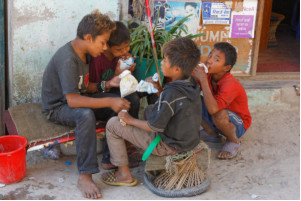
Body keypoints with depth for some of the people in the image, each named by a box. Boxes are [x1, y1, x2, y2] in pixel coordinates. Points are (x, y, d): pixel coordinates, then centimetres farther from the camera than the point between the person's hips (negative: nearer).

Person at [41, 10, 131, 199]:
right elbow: (72, 100, -33)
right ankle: (84, 176, -32)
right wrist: (109, 101, -34)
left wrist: (108, 83, -7)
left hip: (76, 99, 9)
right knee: (86, 115, -40)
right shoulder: (67, 59, -29)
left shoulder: (83, 52, 1)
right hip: (57, 107, -9)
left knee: (121, 103, -7)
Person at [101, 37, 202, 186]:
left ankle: (124, 175, 5)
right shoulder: (192, 84, -2)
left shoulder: (171, 93, -28)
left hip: (168, 145, -9)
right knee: (149, 109, 31)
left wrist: (130, 120, -10)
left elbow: (154, 126, -24)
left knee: (113, 124, -3)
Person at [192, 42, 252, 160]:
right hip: (215, 121, 6)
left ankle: (234, 141, -6)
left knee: (219, 114, -39)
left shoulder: (230, 84, -33)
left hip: (238, 125, -6)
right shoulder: (209, 75, -12)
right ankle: (211, 133, 8)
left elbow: (213, 109, -46)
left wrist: (203, 80, -40)